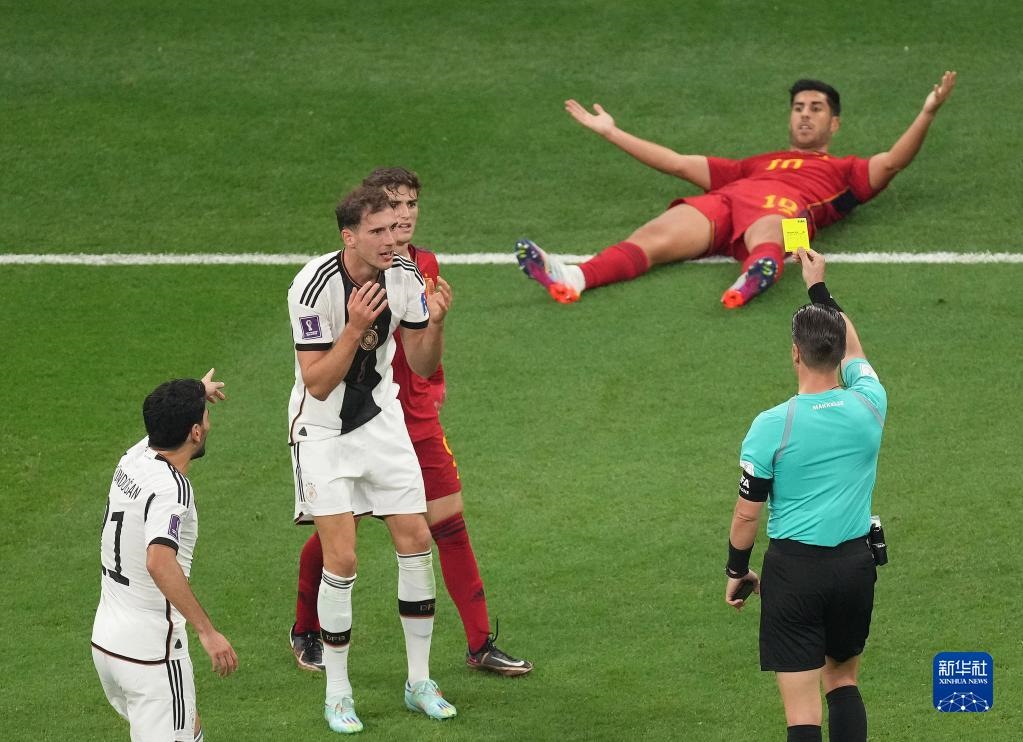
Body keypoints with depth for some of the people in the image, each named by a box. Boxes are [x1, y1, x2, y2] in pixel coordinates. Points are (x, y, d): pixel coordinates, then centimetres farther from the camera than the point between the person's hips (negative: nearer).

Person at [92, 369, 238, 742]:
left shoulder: (135, 457, 4)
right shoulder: (170, 488, -22)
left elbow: (163, 423, 30)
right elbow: (159, 562, -39)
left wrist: (197, 393, 51)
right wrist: (207, 632, -39)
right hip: (151, 651, -9)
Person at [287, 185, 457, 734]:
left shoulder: (404, 277, -9)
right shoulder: (314, 286, -24)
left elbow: (422, 366, 0)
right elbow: (318, 384, -24)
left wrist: (435, 323, -19)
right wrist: (355, 327, -35)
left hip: (381, 418, 5)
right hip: (323, 430, -5)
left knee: (416, 540, 2)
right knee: (341, 558, -8)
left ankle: (418, 682, 16)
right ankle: (337, 694, 6)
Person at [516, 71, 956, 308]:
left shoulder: (845, 171, 36)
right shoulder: (755, 164, 44)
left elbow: (892, 161, 19)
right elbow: (678, 163, 43)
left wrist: (928, 113, 5)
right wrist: (609, 132, 44)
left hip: (783, 206, -2)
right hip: (721, 202, 2)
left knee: (767, 239, -41)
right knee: (654, 236, -28)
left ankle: (757, 276, -77)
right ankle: (572, 279, -54)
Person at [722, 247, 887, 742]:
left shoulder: (772, 426, -14)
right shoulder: (868, 405, -4)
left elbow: (747, 515, -6)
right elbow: (852, 350, 20)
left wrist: (736, 571, 11)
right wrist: (820, 288, 31)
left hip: (794, 570, -4)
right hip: (856, 563, 4)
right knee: (843, 681, 23)